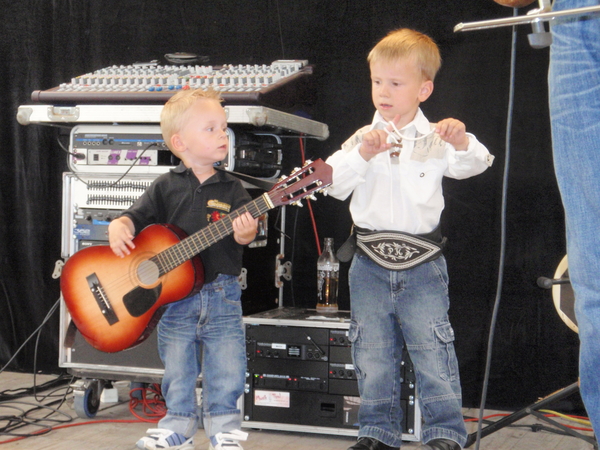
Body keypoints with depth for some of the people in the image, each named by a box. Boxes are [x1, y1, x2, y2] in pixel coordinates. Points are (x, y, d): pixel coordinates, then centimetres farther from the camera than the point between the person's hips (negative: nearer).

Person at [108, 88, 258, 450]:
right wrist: (119, 229, -23)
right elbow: (135, 216, -1)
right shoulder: (166, 187, 2)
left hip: (222, 295, 0)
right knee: (177, 371, 10)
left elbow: (245, 234, -5)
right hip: (174, 295, 0)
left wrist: (244, 232, -28)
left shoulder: (232, 188, 2)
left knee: (226, 371, 3)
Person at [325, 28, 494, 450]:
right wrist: (363, 155, -19)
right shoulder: (363, 138, 5)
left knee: (434, 353, -2)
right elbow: (335, 185, -4)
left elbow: (472, 165, -11)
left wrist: (462, 142, -30)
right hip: (370, 263, 3)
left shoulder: (436, 140, 1)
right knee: (372, 355, 10)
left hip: (422, 263, -2)